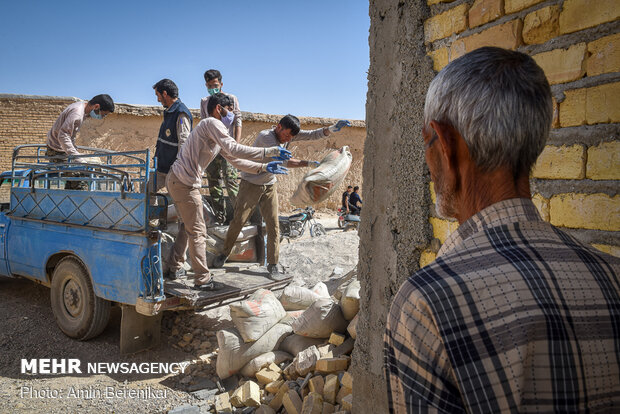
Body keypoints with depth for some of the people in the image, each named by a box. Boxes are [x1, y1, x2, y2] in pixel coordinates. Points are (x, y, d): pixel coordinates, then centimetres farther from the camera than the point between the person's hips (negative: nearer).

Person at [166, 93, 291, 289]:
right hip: (185, 182, -10)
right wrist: (271, 151, -23)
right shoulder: (211, 123, -12)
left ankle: (175, 268, 32)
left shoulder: (216, 130, 19)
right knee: (198, 231, -3)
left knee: (188, 226, 23)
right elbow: (235, 150, -25)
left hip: (176, 180, 10)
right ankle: (203, 279, 4)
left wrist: (264, 167, 10)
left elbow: (235, 160, 17)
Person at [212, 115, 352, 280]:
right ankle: (224, 254, 22)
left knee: (273, 225, -3)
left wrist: (332, 129, -21)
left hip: (269, 187, 5)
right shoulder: (265, 136, -23)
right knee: (238, 221, 0)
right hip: (250, 185, -5)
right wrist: (309, 163, -35)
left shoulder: (288, 134, -2)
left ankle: (272, 265, 2)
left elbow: (313, 134, -4)